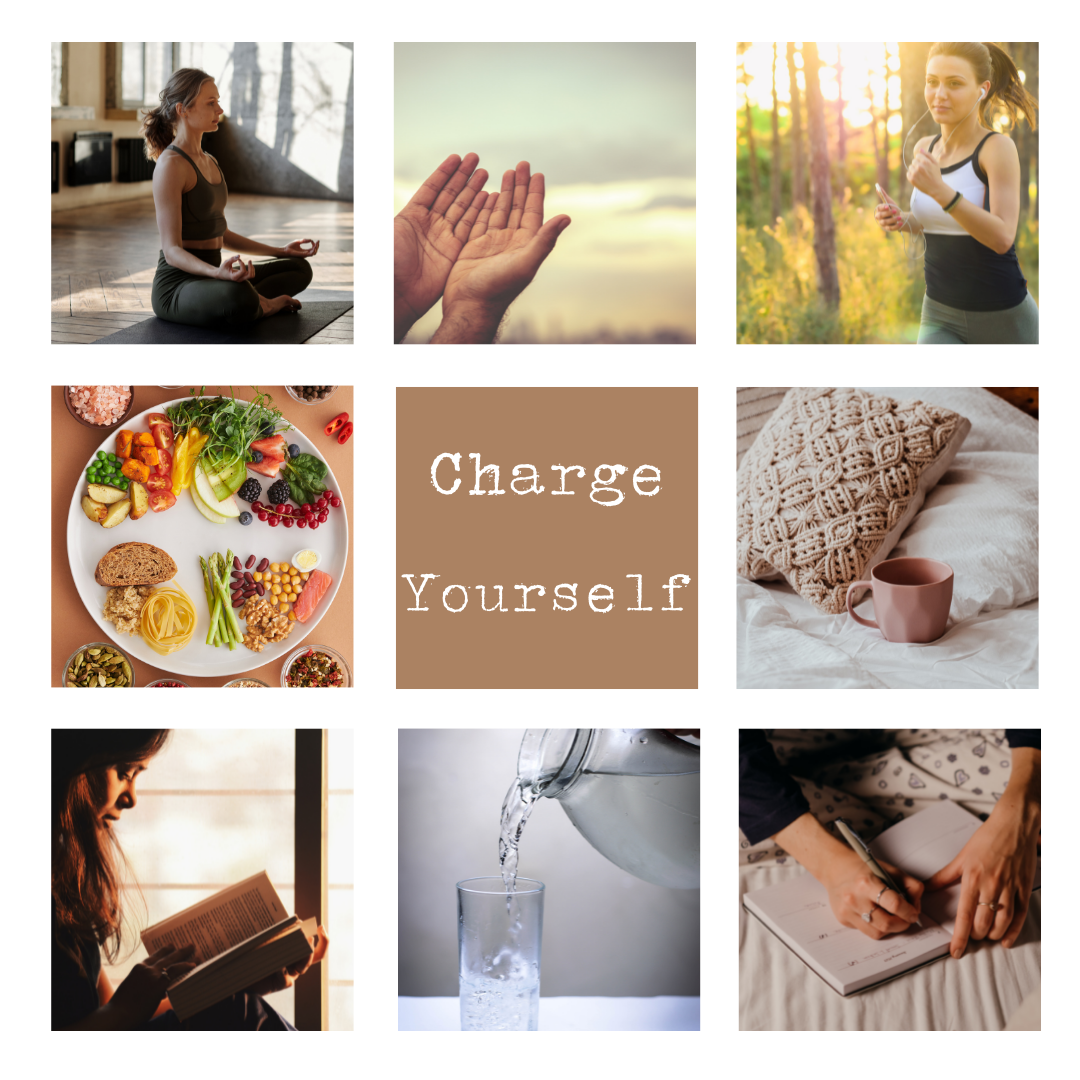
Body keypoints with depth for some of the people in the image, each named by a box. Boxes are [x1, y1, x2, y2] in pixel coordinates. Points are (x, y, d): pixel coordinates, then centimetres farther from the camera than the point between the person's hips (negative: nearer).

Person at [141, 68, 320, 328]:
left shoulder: (209, 162, 14)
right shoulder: (171, 165, -16)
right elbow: (172, 249, -21)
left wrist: (280, 251, 22)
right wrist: (217, 272, -40)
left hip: (206, 278, 10)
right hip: (177, 284, -10)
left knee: (299, 268, 16)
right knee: (238, 296, -40)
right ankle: (260, 305, -8)